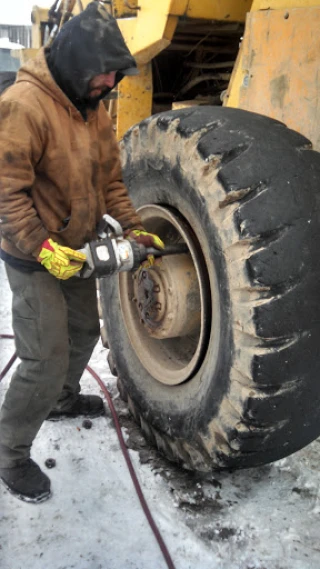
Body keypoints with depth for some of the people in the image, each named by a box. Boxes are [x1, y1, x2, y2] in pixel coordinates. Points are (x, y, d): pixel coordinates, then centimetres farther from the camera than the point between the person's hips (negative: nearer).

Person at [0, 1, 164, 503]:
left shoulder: (94, 109, 6)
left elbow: (110, 179, 9)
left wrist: (133, 228, -1)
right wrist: (42, 248, -28)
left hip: (76, 250, 9)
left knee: (84, 330, 24)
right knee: (46, 361, -7)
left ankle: (63, 399, 51)